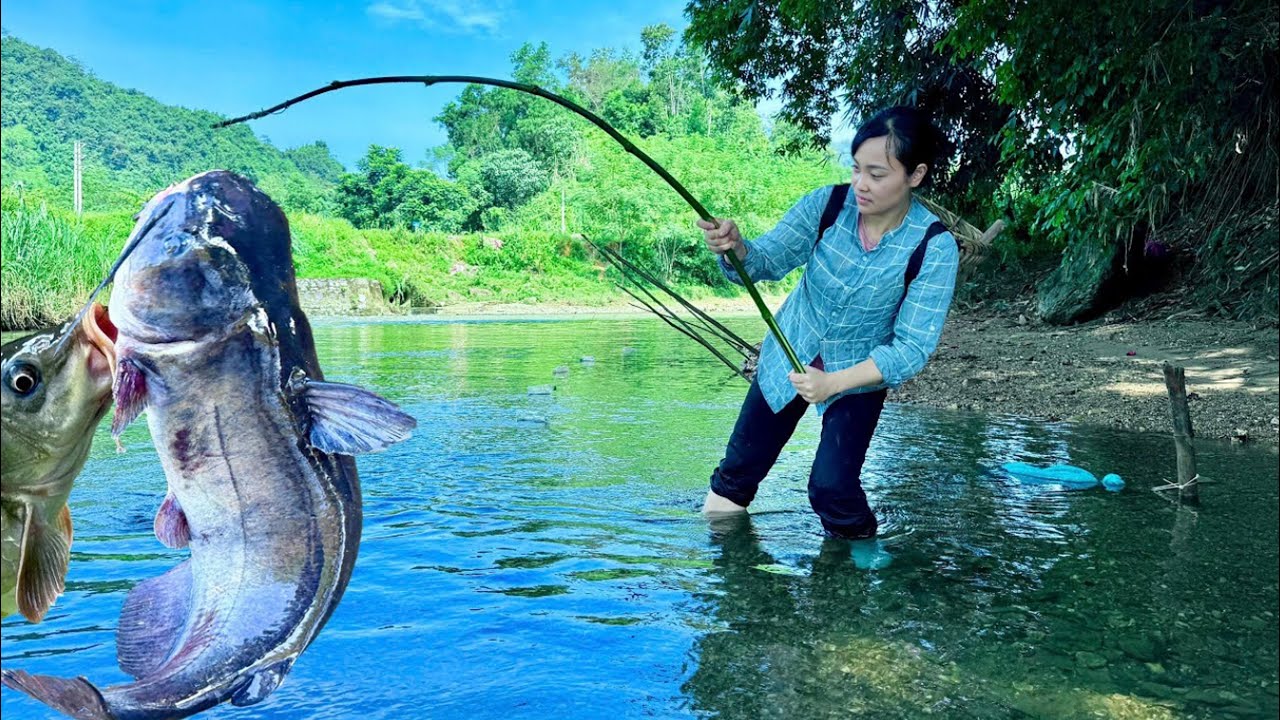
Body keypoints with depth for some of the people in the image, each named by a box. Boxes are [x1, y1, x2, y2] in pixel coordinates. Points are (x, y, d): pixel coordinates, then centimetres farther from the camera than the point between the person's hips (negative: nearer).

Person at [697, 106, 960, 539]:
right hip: (787, 357, 3)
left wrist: (833, 383, -38)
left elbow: (913, 348, -25)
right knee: (739, 469, 8)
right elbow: (766, 261, -20)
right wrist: (735, 247, -44)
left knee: (832, 488, -12)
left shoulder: (935, 248, -25)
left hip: (860, 374, -2)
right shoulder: (826, 205, -20)